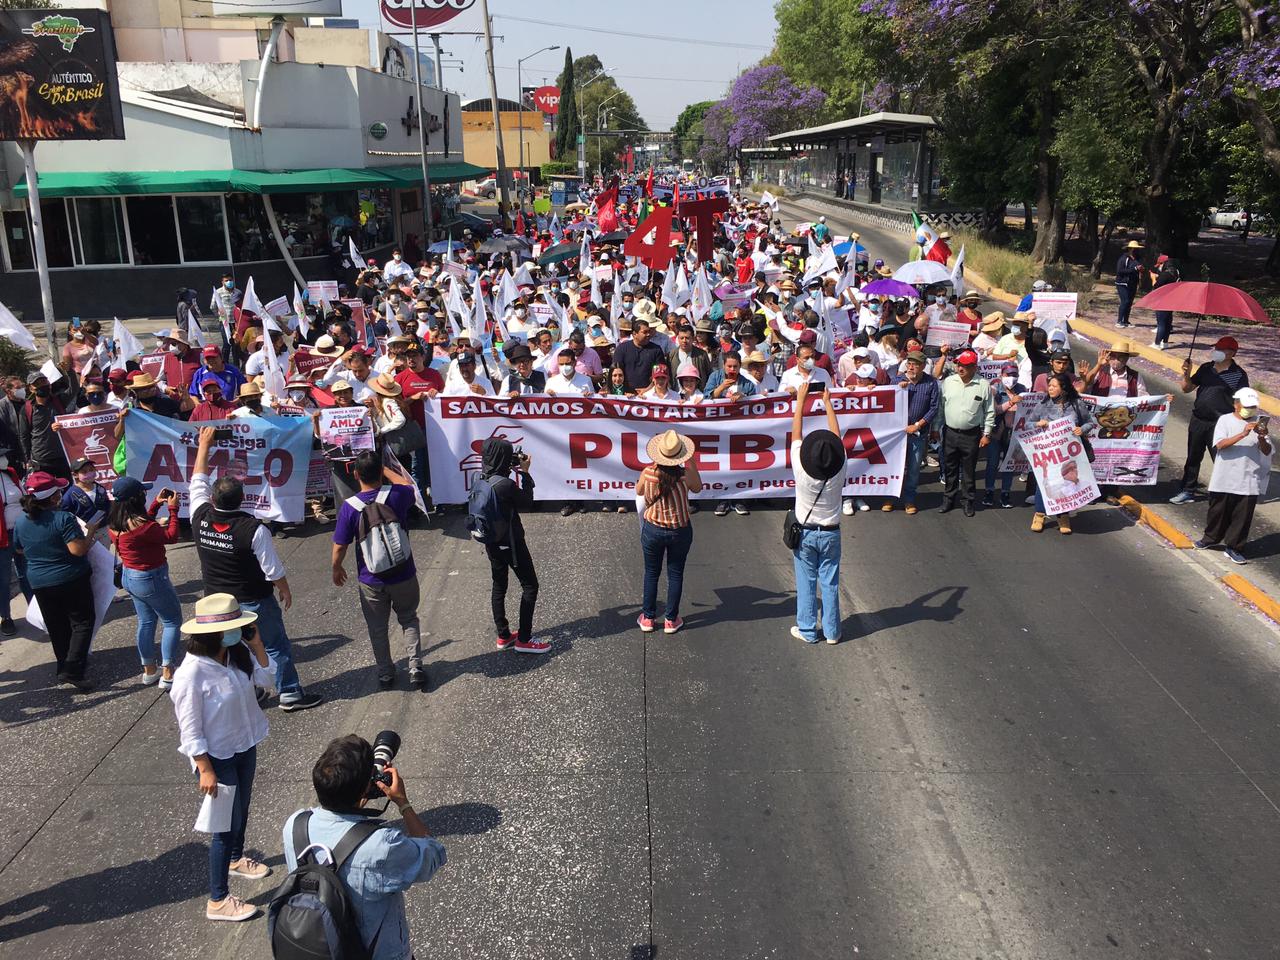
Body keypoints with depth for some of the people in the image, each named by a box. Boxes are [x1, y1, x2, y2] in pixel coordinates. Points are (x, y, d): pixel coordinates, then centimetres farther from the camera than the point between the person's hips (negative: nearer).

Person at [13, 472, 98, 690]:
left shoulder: (21, 522, -2)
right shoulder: (63, 518, -21)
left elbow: (20, 549, 14)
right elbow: (78, 549, -27)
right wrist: (90, 533, -12)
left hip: (40, 584, 6)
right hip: (72, 581, -6)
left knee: (57, 627, 18)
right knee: (82, 623, 4)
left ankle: (64, 666, 29)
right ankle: (73, 669, -7)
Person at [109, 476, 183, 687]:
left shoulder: (116, 523, -3)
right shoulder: (138, 525, -30)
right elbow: (171, 536, -21)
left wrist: (157, 504, 9)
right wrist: (173, 509, -12)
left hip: (129, 576, 8)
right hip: (151, 579, -8)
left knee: (146, 622, 21)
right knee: (173, 621, 7)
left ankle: (149, 670, 31)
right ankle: (167, 675, 7)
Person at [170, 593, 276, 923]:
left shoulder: (237, 655, -11)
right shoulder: (191, 675, -30)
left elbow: (265, 679, 2)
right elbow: (190, 731, -23)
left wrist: (256, 644, -11)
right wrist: (206, 771, -18)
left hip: (245, 747, 7)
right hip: (217, 758, -7)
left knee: (241, 810, 27)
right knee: (227, 824, 3)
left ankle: (236, 859, 54)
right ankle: (218, 900, 19)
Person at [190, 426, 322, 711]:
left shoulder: (200, 518, -13)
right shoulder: (254, 529, -26)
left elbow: (198, 481, 4)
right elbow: (274, 570, -17)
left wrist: (204, 444, 13)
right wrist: (285, 590, 2)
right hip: (254, 601, -5)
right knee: (277, 647, 10)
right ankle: (290, 694, 19)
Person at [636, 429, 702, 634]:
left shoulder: (647, 474, -18)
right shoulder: (685, 475, -20)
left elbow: (639, 492, 4)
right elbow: (697, 488, 3)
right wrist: (692, 463, 5)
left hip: (653, 530, 1)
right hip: (680, 531, 0)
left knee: (651, 573, 17)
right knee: (675, 574, 15)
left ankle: (647, 618, 26)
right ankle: (671, 620, 22)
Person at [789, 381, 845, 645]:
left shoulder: (800, 468, -22)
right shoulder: (839, 469, -19)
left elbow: (796, 433, -12)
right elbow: (837, 436, -6)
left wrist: (800, 400, -4)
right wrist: (827, 402, 3)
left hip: (805, 533, -1)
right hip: (830, 533, 1)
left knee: (806, 583, 9)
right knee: (830, 584, 10)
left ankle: (807, 631, 18)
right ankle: (832, 631, 19)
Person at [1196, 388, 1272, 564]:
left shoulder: (1260, 423, 4)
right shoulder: (1225, 420, -2)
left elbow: (1267, 451, 1)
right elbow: (1220, 445, -16)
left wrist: (1262, 438, -19)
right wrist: (1243, 434, -27)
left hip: (1249, 481, 1)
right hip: (1225, 479, -1)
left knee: (1243, 515, 4)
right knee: (1219, 511, 13)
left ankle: (1233, 547, 16)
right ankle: (1210, 538, 33)